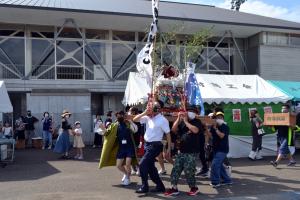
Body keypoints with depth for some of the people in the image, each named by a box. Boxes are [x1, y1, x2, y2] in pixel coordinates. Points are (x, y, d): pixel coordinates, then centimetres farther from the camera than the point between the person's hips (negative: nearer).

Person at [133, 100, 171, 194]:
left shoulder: (162, 120, -13)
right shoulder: (148, 117, 4)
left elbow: (168, 134, -10)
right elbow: (135, 119, 4)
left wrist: (169, 148, -11)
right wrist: (144, 113, -9)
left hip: (155, 145, -7)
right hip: (147, 144, 7)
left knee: (142, 164, -12)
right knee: (150, 166, 13)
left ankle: (144, 187, 3)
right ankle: (160, 186, 26)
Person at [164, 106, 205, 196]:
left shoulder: (197, 122, 0)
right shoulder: (182, 122, 13)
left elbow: (195, 130, -21)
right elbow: (174, 129, 2)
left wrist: (186, 121, -13)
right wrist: (178, 118, -6)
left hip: (192, 152, -5)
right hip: (182, 151, 5)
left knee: (188, 171, -4)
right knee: (176, 169, 2)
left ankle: (194, 187, 15)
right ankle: (174, 188, 8)